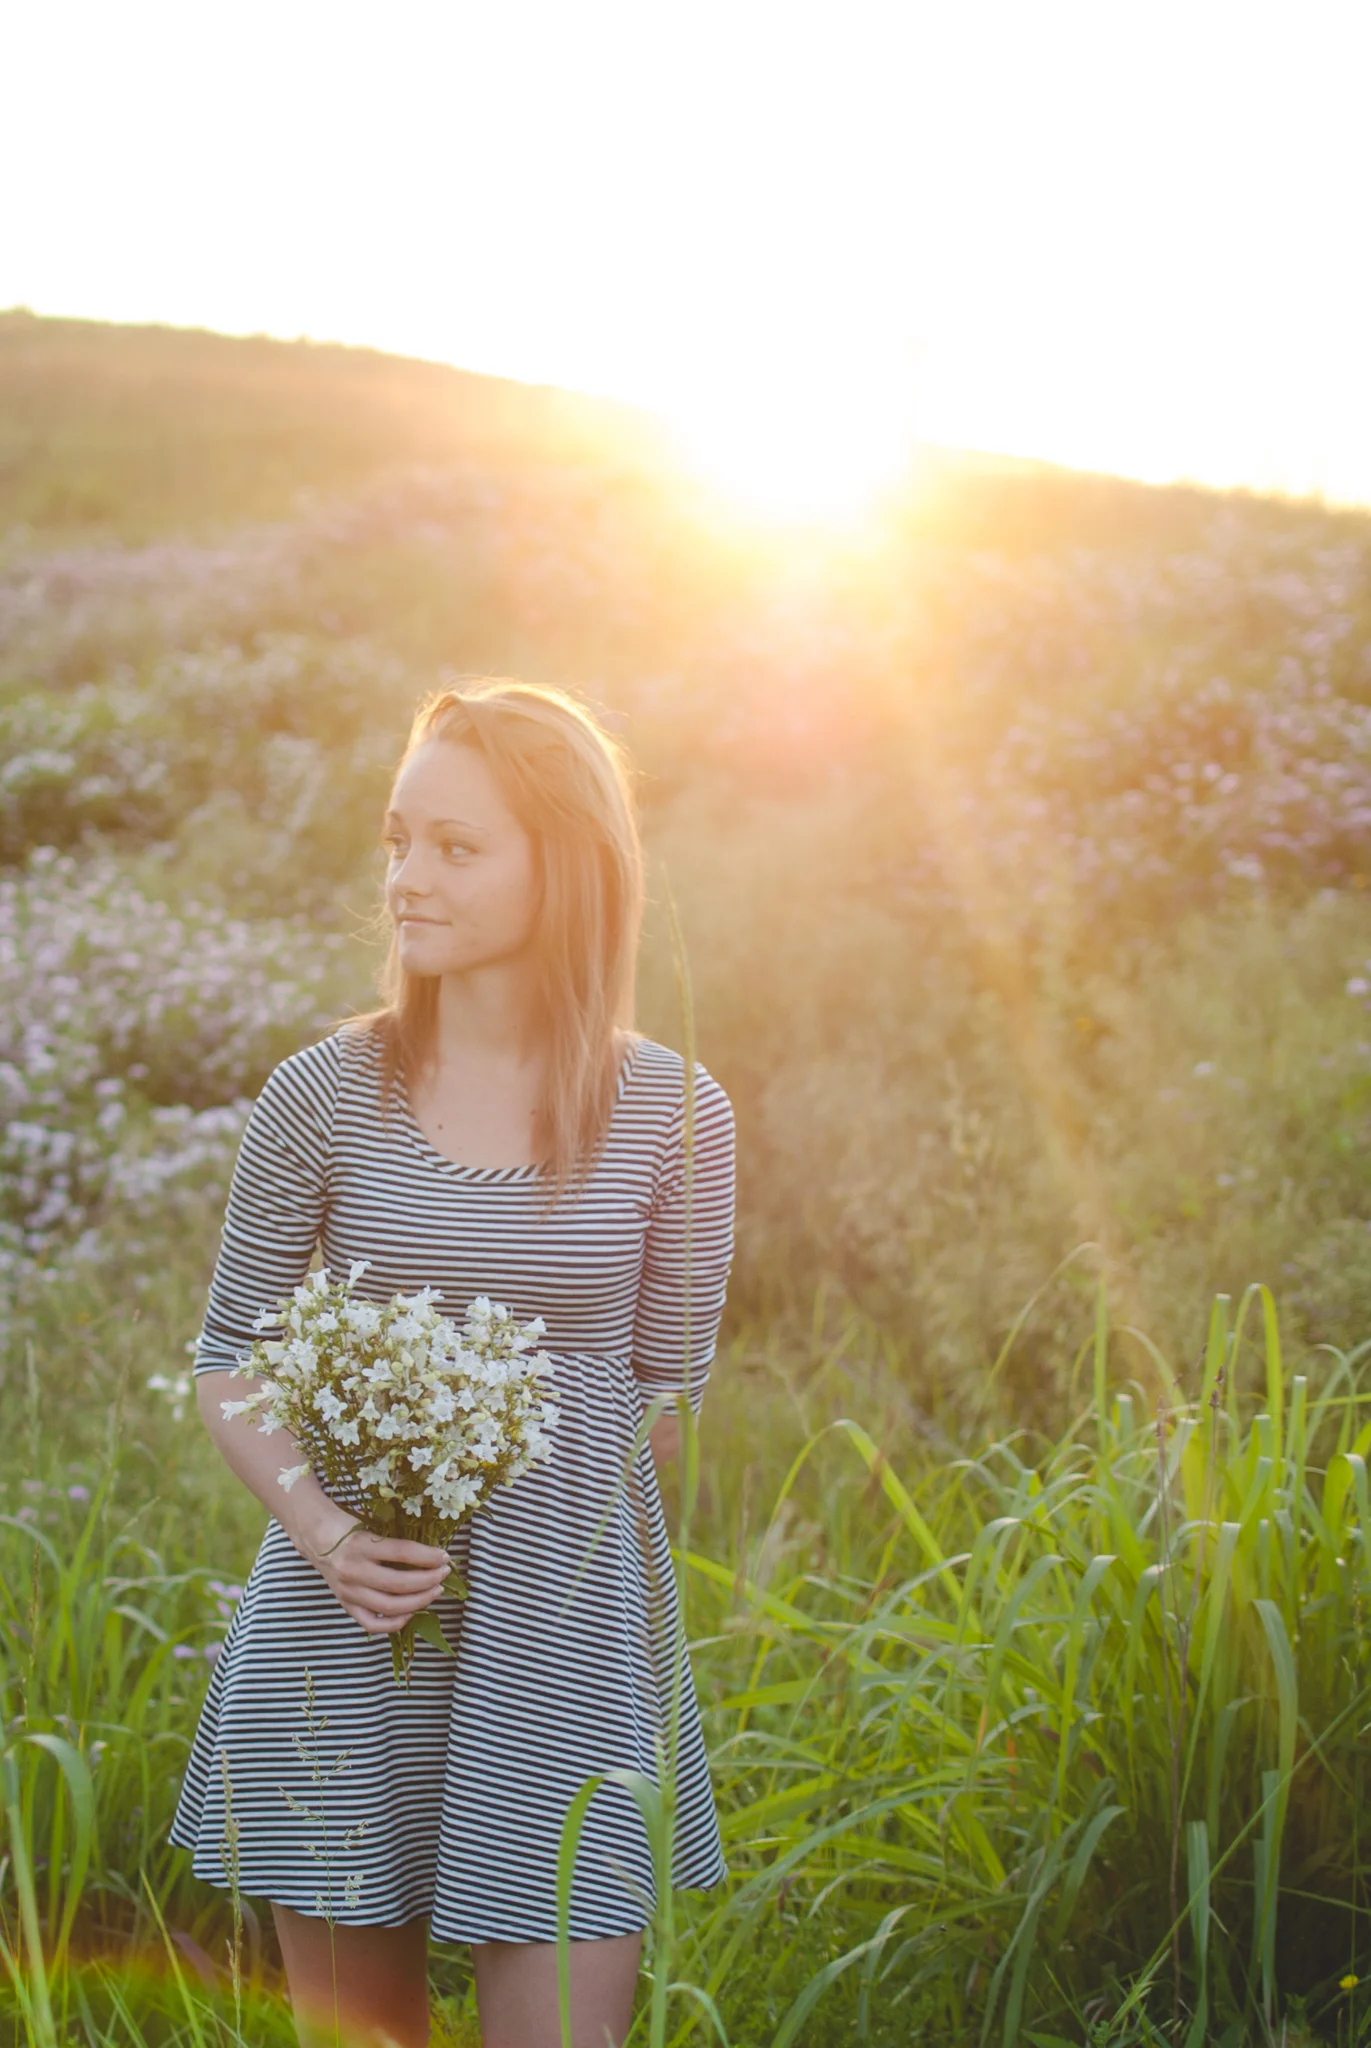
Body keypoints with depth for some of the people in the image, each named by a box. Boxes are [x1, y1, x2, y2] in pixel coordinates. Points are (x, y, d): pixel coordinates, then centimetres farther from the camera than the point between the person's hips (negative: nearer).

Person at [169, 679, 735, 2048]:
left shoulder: (673, 1117, -3)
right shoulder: (326, 1096, -3)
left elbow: (665, 1393, 6)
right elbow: (226, 1366, 3)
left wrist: (519, 1515, -2)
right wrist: (325, 1532, -14)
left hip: (567, 1632, -1)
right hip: (341, 1630, 1)